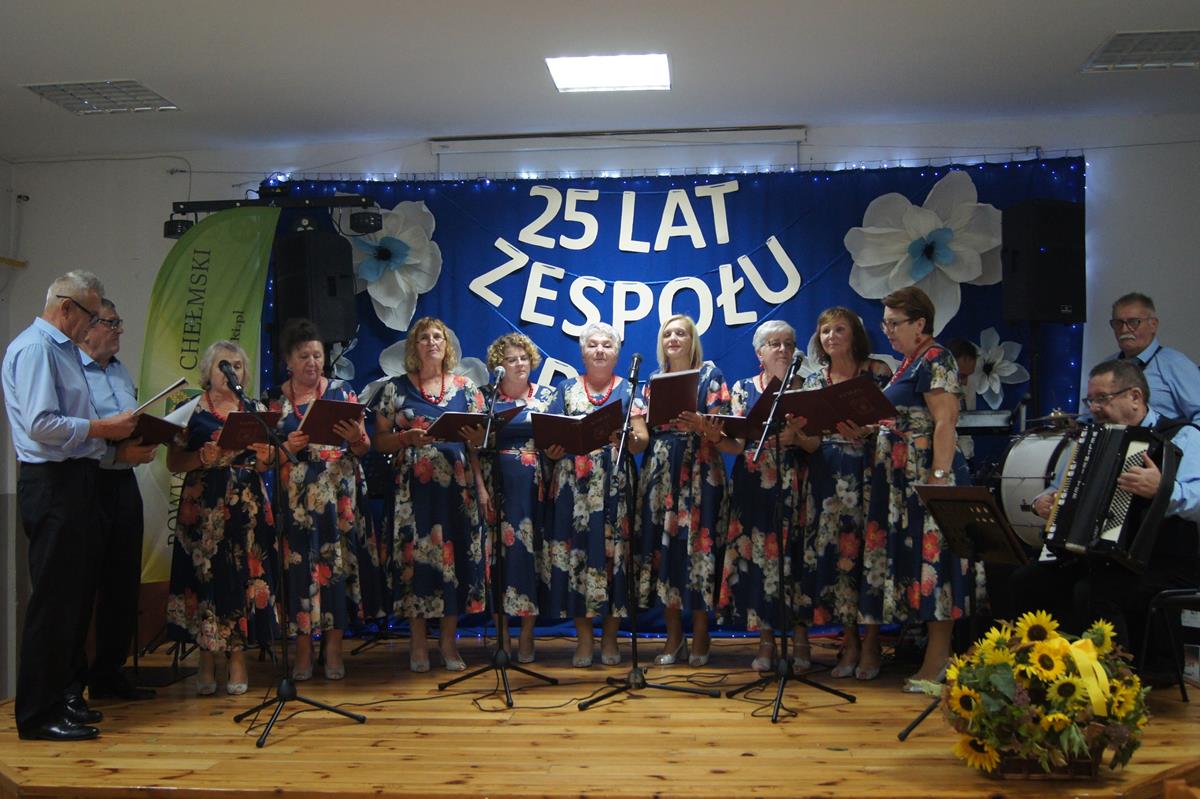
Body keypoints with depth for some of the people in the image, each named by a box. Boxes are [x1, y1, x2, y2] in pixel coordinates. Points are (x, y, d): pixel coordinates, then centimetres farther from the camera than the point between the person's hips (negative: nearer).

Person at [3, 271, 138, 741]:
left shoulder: (66, 350, 17)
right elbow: (42, 424, -23)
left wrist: (115, 432, 8)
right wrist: (102, 428, -16)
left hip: (75, 480, 10)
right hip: (52, 483, -10)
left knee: (76, 593, 15)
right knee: (52, 598, -5)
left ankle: (59, 695, 26)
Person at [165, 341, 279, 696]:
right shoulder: (192, 410, 5)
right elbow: (173, 462, -1)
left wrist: (263, 455, -7)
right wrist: (205, 457, -18)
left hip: (247, 506, 2)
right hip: (204, 505, -2)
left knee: (243, 577, -2)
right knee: (205, 576, -5)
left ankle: (238, 659, 5)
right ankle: (207, 663, 4)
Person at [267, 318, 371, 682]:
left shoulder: (341, 391, 7)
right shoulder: (275, 399, 8)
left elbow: (364, 448, 4)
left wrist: (356, 439, -17)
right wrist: (288, 447, -14)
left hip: (338, 495, 0)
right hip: (294, 497, 0)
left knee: (336, 563, -2)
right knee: (299, 566, -2)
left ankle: (334, 647, 5)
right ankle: (303, 649, 7)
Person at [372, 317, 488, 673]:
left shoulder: (466, 388, 9)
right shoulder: (395, 388, 5)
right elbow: (380, 441, 5)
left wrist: (481, 486, -2)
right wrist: (408, 437, -15)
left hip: (457, 484, 1)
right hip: (412, 486, -1)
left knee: (455, 555, 2)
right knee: (415, 557, -1)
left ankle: (448, 640, 14)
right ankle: (419, 643, 11)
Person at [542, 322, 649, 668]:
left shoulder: (629, 390, 9)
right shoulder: (567, 389, 13)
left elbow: (642, 441, -1)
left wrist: (626, 435, -22)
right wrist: (553, 448, -15)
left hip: (615, 487, -1)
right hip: (572, 486, 1)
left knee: (613, 554, -2)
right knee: (574, 553, -2)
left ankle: (610, 638, 9)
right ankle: (584, 637, 8)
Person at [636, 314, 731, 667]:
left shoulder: (710, 374, 2)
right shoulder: (653, 380, 15)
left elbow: (721, 429, -6)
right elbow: (645, 429, 16)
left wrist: (700, 424, -25)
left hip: (699, 473, -4)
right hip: (660, 472, 4)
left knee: (697, 548, -5)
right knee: (663, 548, 2)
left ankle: (700, 637, 5)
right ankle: (674, 636, 11)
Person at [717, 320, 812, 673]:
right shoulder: (743, 388, 9)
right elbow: (737, 444, 1)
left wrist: (795, 435, -21)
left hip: (795, 487, -1)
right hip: (754, 487, 1)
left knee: (795, 557, -3)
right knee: (756, 557, -1)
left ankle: (801, 641, 7)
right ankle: (766, 642, 9)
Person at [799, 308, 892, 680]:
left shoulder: (877, 371, 1)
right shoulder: (813, 381, 11)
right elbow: (813, 441, 5)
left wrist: (864, 428, -21)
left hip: (867, 473, -3)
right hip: (828, 477, 4)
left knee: (868, 551, -4)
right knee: (832, 552, 2)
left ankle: (871, 645, 7)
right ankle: (849, 643, 12)